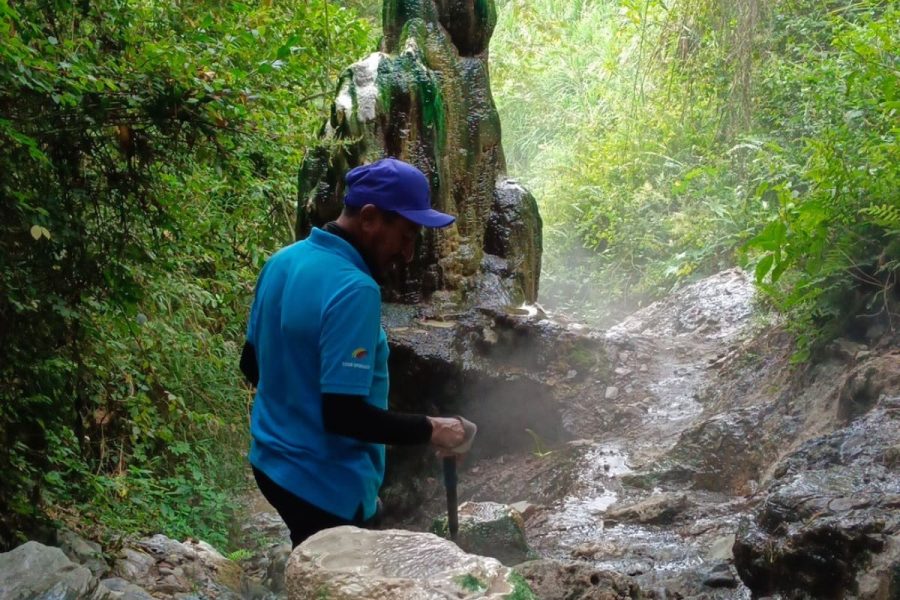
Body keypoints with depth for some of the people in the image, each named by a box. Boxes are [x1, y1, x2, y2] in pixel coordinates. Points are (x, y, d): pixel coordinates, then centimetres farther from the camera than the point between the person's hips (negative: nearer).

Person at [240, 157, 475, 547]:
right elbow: (343, 415, -28)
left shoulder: (283, 261, 1)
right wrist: (430, 430, -17)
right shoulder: (353, 290, -26)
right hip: (324, 483, -9)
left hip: (275, 462, 9)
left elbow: (251, 364, 12)